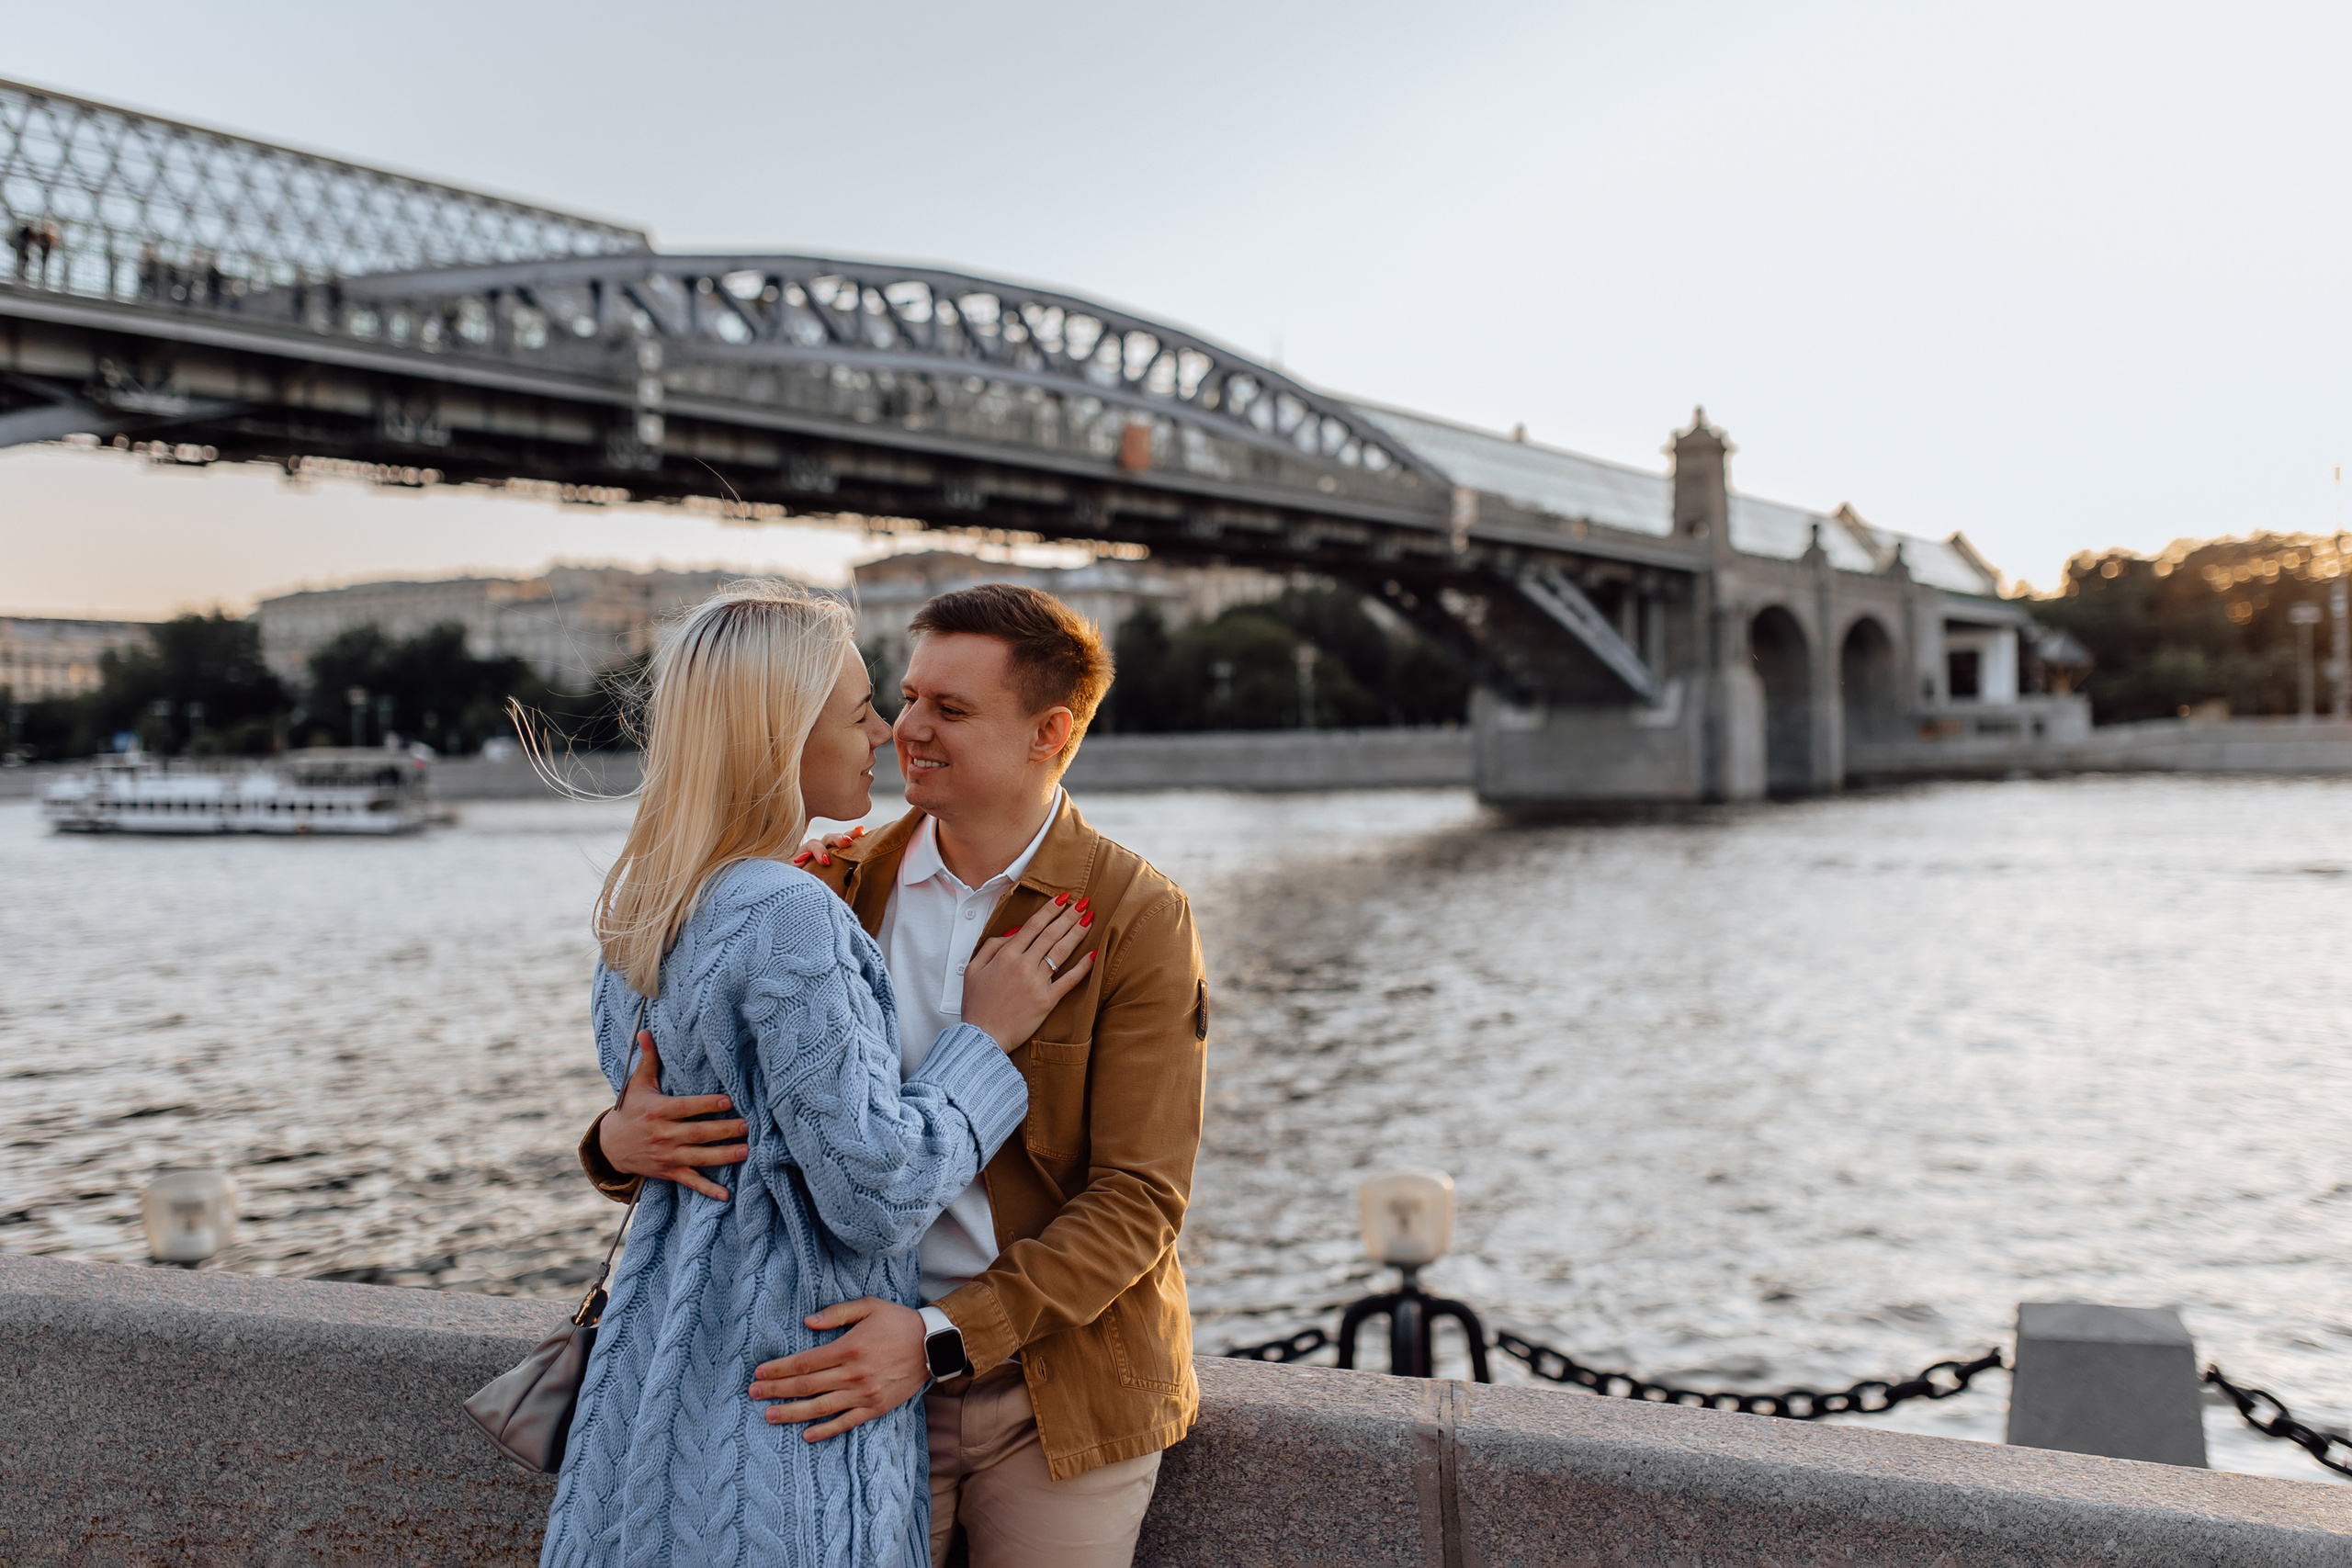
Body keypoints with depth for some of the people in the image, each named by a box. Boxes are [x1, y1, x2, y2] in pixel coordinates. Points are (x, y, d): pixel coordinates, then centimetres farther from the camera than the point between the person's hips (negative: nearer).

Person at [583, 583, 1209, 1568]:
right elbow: (724, 1096, 6)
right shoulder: (842, 888, 1)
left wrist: (943, 1338, -23)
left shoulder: (1138, 918, -10)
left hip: (1057, 1395, -2)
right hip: (869, 1376, 3)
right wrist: (624, 1141, -17)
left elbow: (1139, 1200, -14)